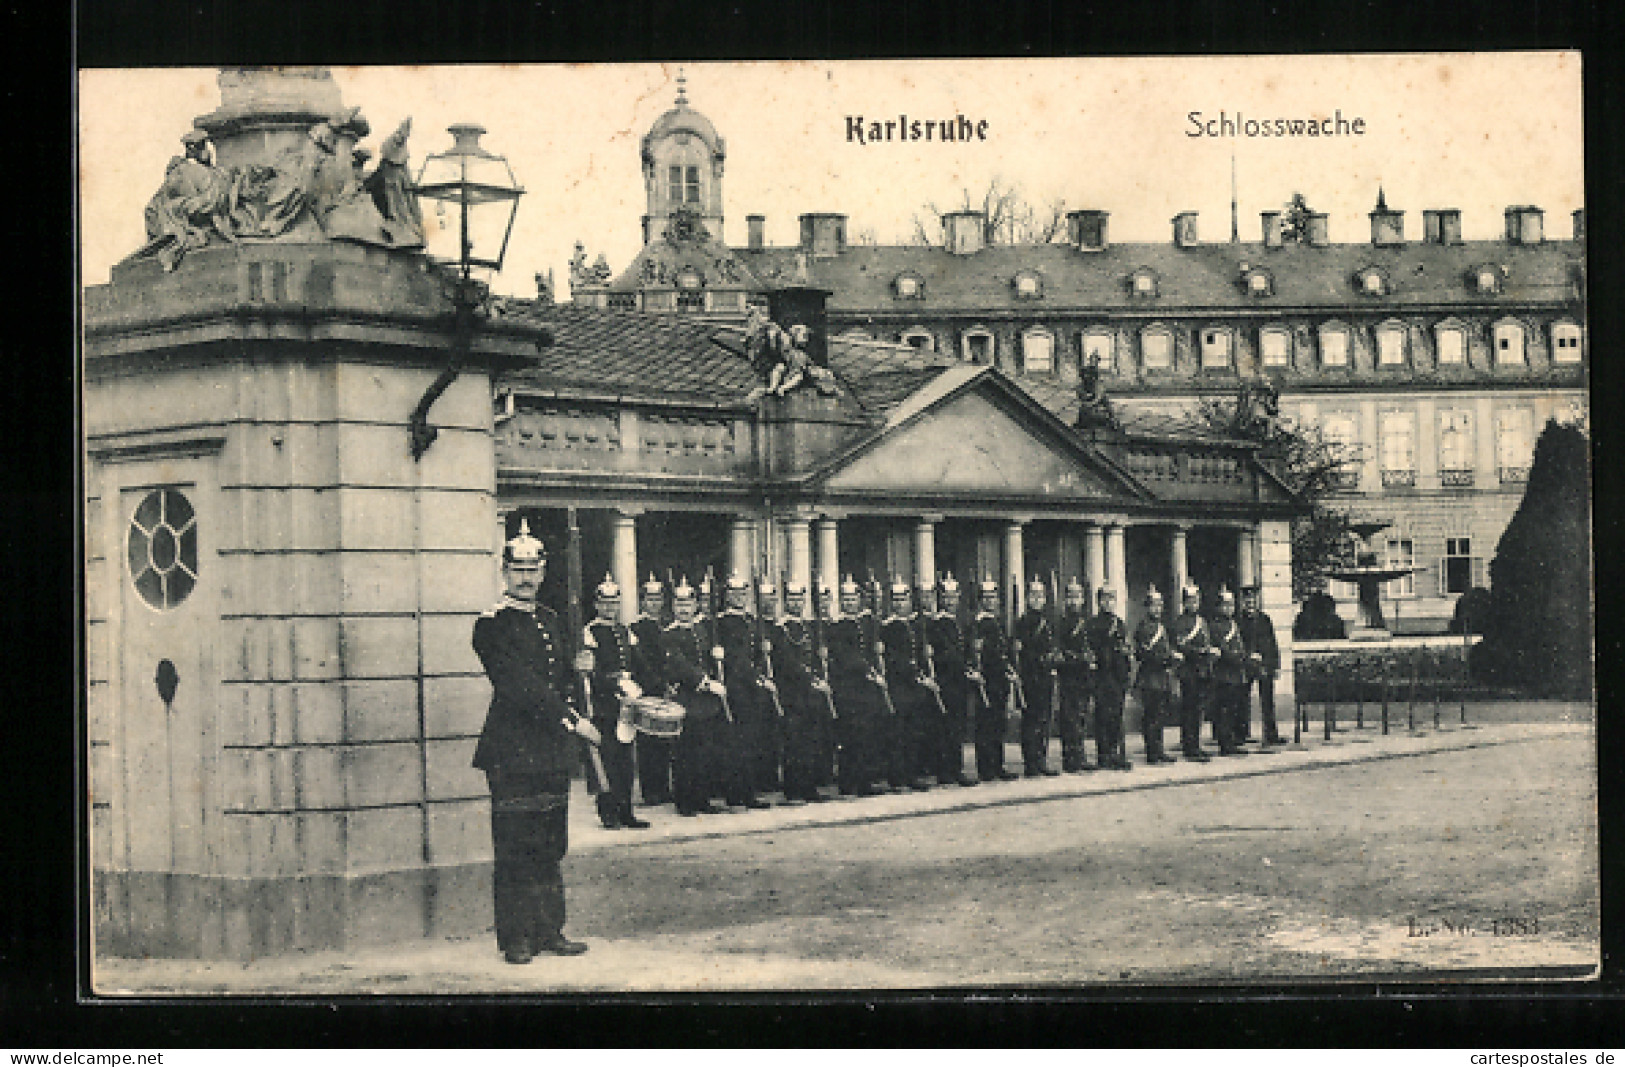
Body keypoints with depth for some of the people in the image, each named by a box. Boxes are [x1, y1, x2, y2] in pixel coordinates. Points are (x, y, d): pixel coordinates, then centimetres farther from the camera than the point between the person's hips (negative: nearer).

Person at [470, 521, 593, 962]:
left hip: (553, 753, 7)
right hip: (513, 753, -7)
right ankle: (516, 937, 4)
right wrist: (573, 721, -16)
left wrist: (575, 665, 6)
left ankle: (549, 931, 16)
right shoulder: (492, 626, -8)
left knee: (550, 848, 10)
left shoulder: (550, 620, 16)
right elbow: (520, 687, -16)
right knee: (514, 849, -3)